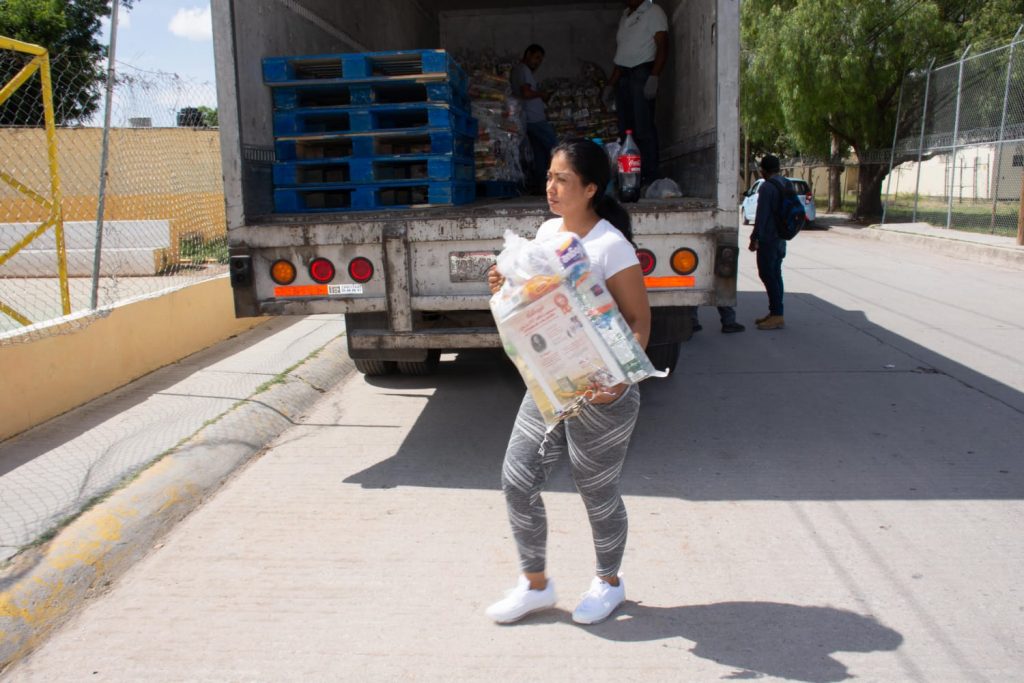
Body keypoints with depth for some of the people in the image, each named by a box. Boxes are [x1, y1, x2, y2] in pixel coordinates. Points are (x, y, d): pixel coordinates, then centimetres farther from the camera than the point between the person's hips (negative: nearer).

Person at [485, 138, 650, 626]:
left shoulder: (612, 247, -16)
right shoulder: (547, 232, 6)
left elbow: (640, 319, -15)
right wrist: (507, 288, -3)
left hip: (599, 395, -7)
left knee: (598, 493, 10)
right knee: (517, 480, 8)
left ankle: (608, 582, 37)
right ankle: (535, 584, 28)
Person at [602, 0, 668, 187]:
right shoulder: (625, 16, 22)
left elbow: (662, 46, -8)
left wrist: (654, 77, -19)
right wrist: (611, 84, 20)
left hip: (642, 73, -7)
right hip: (623, 75, 8)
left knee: (644, 128, -13)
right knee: (625, 129, 4)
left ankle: (650, 177, -14)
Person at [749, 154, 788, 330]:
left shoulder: (767, 187, -16)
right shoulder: (787, 184, 13)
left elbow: (761, 215, -20)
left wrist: (755, 237, -16)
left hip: (768, 238, -10)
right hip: (781, 238, 10)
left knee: (767, 275, -7)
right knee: (775, 275, 14)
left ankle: (777, 315, -9)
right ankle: (774, 313, 20)